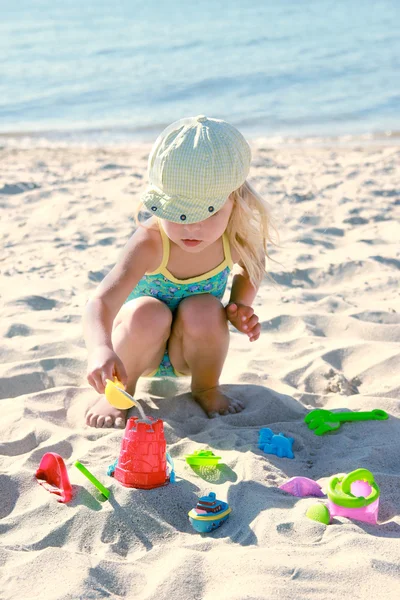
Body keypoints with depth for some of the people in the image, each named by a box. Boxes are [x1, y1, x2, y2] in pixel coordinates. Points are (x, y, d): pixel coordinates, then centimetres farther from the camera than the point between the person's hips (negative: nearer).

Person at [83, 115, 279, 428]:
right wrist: (101, 350, -67)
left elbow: (252, 265, 8)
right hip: (140, 345, -3)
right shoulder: (151, 243, -33)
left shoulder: (235, 236, -19)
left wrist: (240, 305, -12)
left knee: (204, 309, -30)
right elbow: (101, 302, -46)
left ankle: (207, 390, 1)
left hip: (188, 350, 3)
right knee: (149, 313, -35)